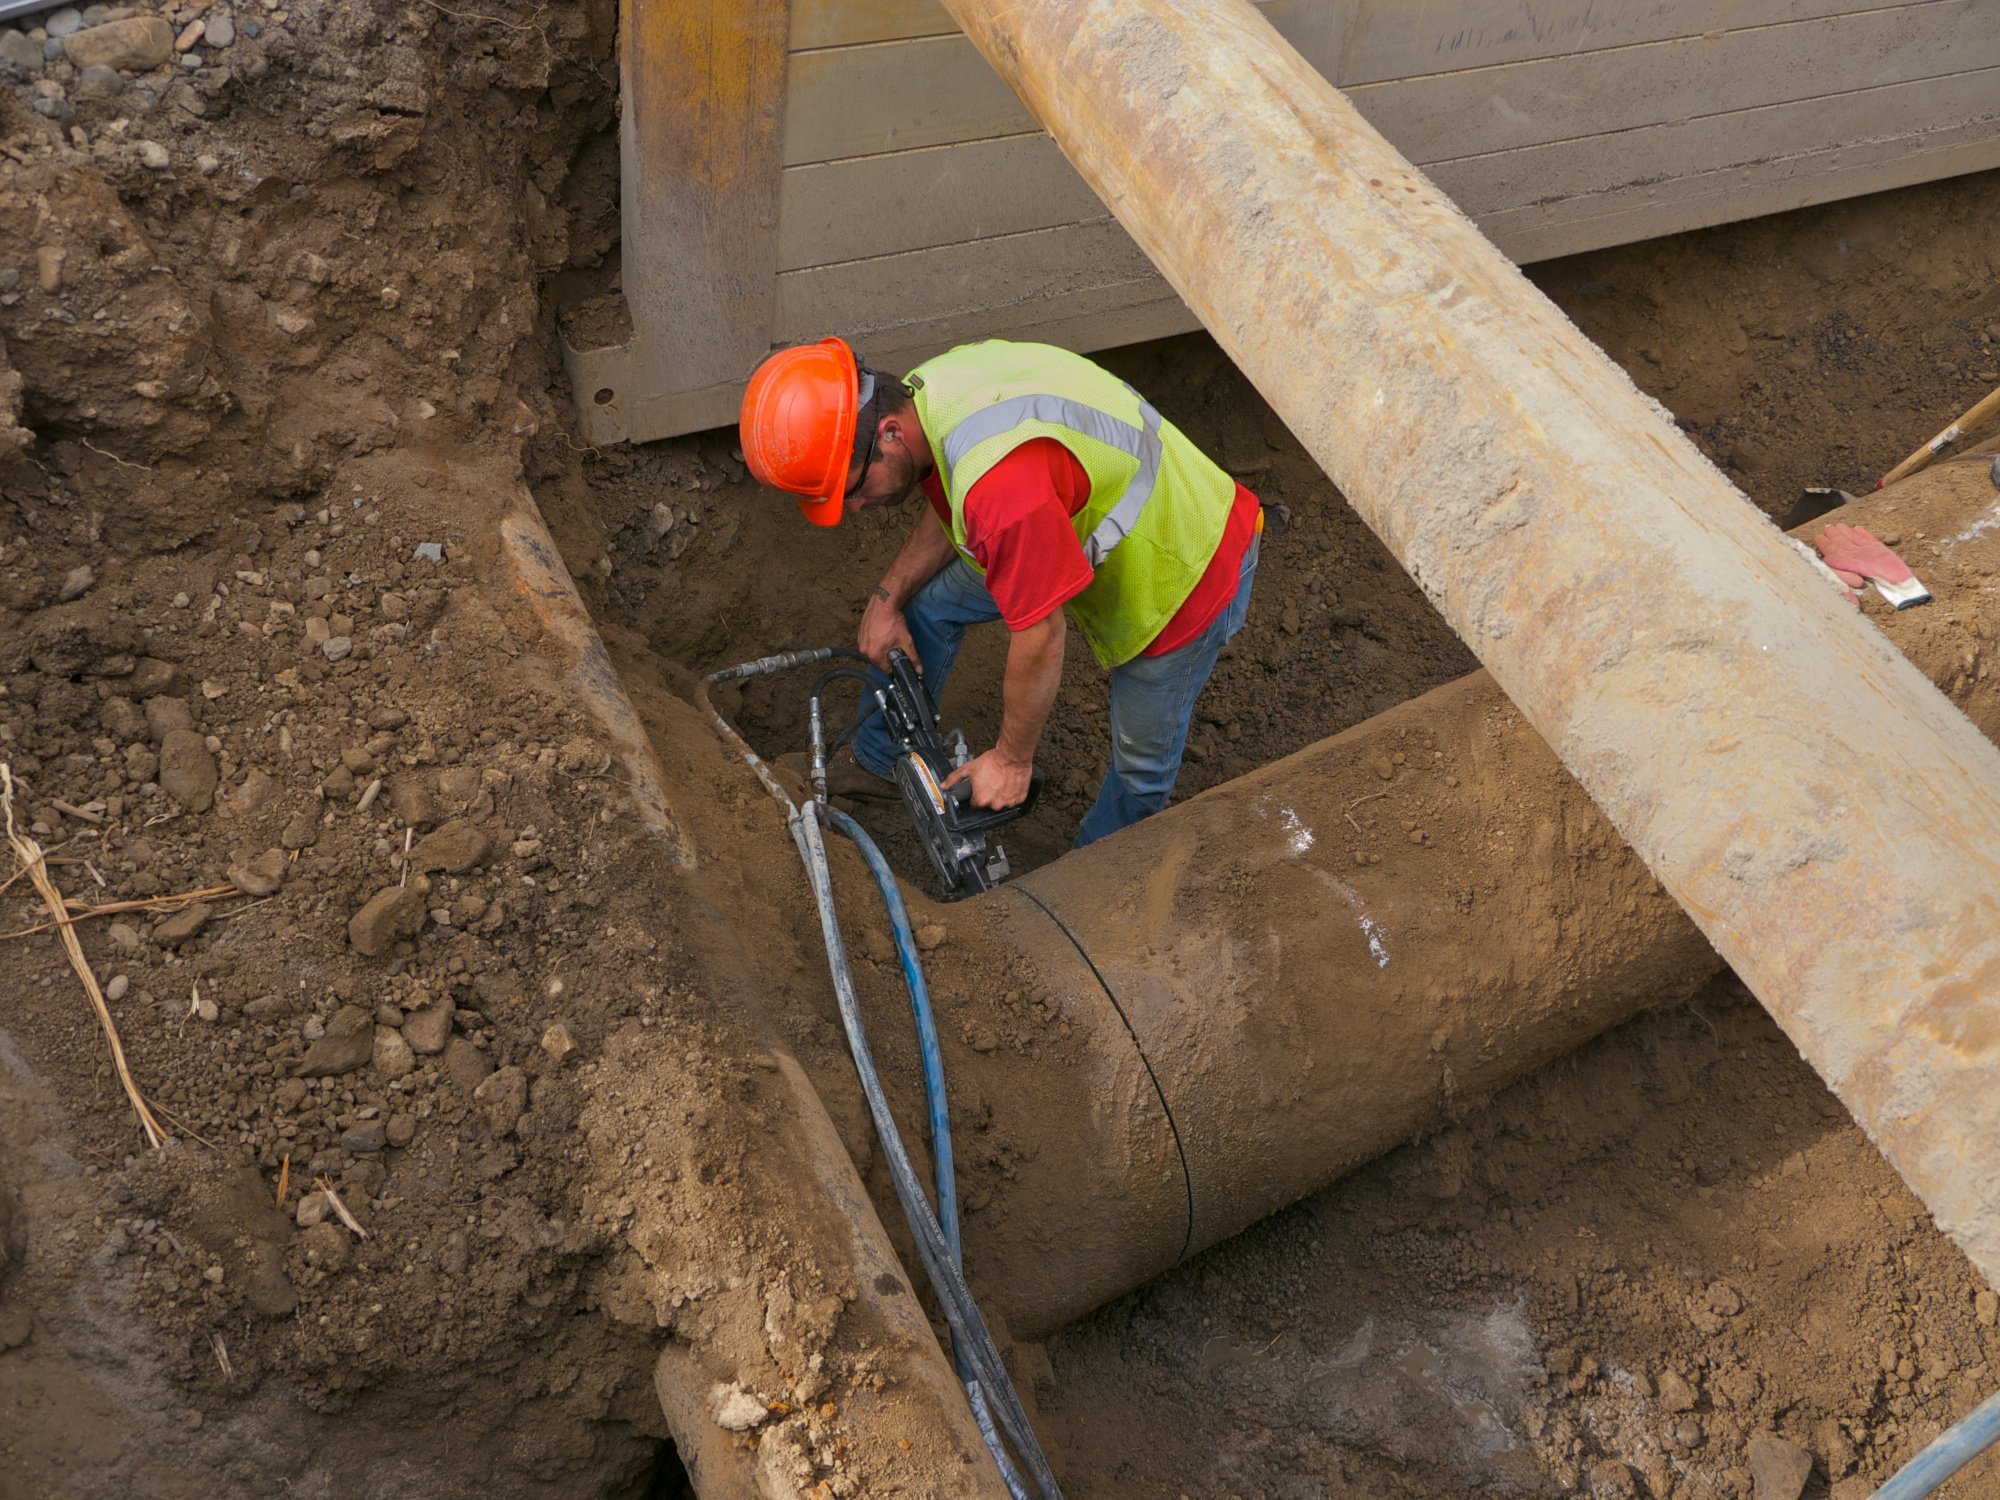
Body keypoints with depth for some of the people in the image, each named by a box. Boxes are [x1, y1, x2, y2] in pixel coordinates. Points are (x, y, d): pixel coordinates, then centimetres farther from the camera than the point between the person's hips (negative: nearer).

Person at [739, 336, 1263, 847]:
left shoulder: (1002, 481, -44)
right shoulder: (925, 391, -15)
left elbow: (1040, 635, -32)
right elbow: (950, 506, 7)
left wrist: (1012, 759, -17)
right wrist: (888, 595, -1)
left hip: (1189, 573, -9)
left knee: (1142, 760, 9)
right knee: (930, 602, 15)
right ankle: (876, 761, 35)